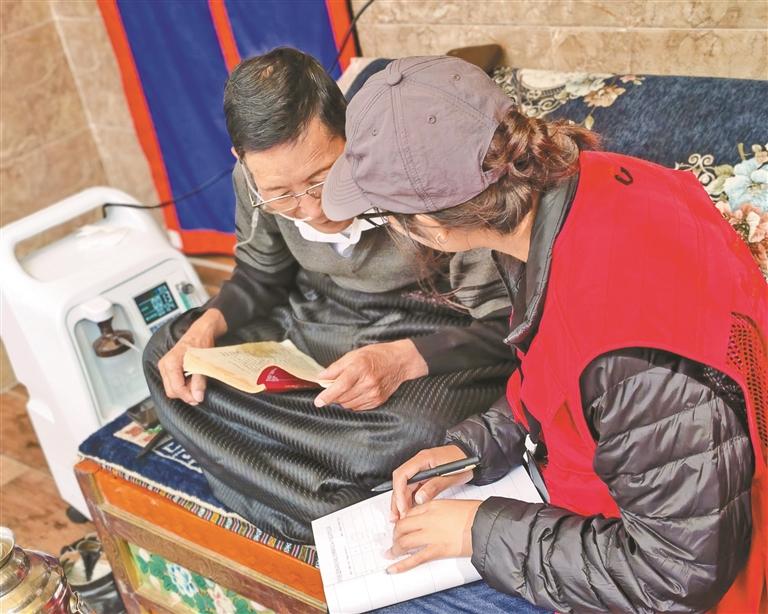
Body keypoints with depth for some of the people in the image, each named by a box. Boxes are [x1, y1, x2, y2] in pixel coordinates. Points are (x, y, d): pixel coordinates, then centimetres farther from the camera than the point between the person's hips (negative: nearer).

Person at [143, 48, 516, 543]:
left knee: (421, 426, -40)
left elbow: (508, 325, -22)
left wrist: (405, 359, -39)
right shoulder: (256, 182, -12)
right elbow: (260, 276, 8)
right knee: (167, 356, -7)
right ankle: (339, 517, -17)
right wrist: (206, 327, -12)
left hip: (433, 344, -6)